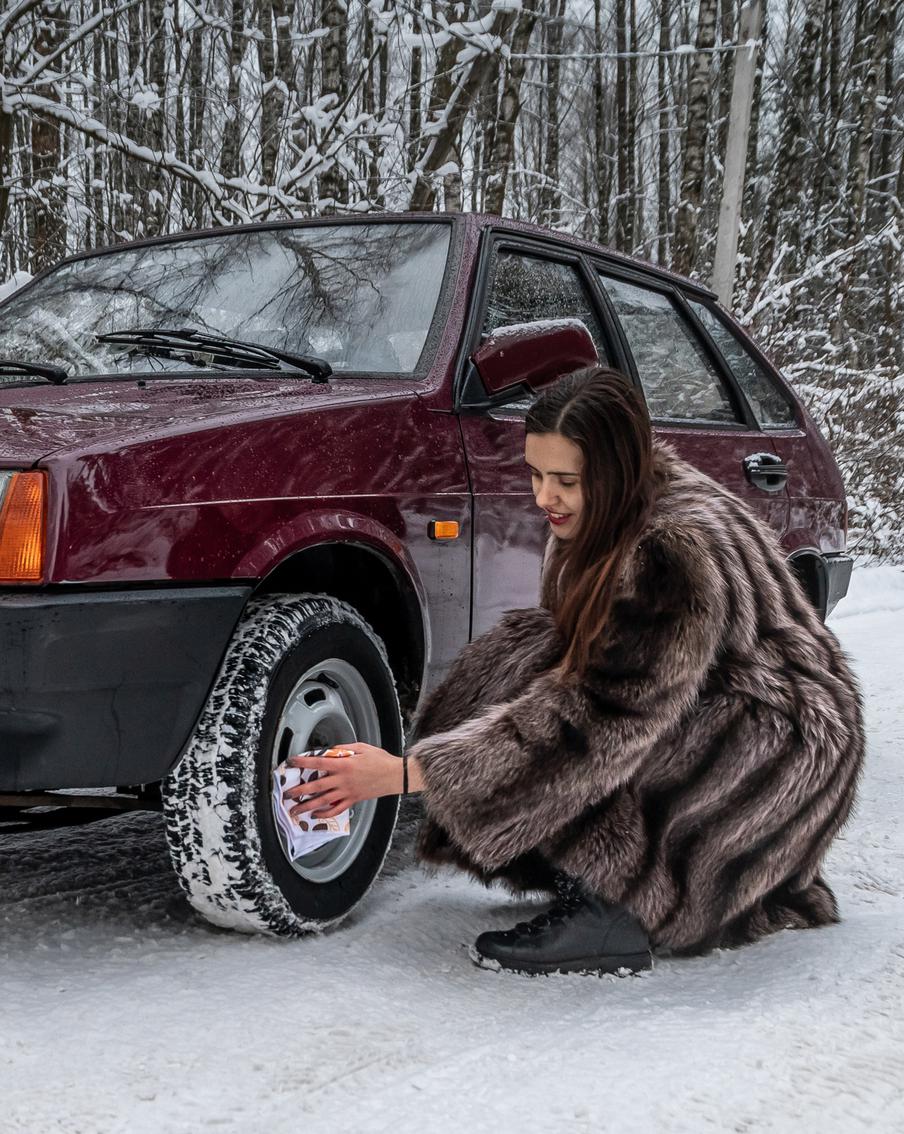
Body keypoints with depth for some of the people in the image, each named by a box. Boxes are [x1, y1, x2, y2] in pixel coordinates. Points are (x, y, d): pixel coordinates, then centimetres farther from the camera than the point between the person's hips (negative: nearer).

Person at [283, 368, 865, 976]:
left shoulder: (674, 550, -32)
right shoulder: (617, 509, -5)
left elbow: (592, 720, -34)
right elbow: (581, 657, 8)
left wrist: (407, 773, -33)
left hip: (794, 749, -9)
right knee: (534, 660, -11)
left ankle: (608, 915, -20)